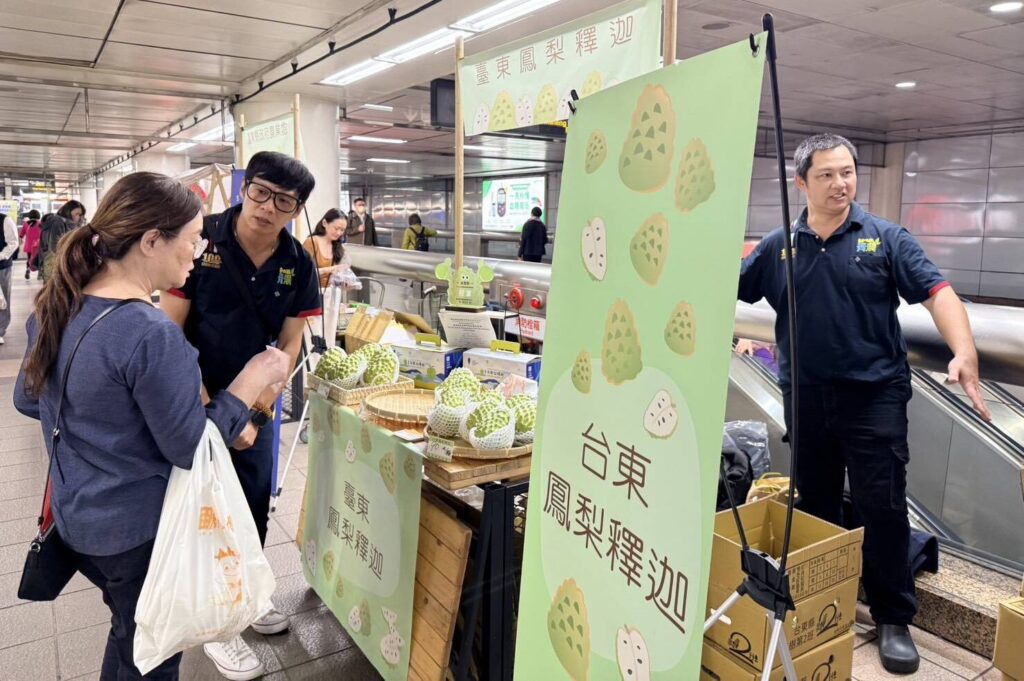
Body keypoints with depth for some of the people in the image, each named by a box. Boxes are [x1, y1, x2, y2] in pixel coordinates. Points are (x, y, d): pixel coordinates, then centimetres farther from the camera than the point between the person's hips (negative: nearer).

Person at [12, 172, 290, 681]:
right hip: (138, 530, -8)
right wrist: (254, 379, -16)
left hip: (77, 516, 8)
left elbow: (27, 400, 12)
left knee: (129, 636, 30)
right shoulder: (152, 335, -30)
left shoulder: (54, 307, -2)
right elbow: (191, 450, -23)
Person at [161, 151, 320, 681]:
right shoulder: (201, 240, -18)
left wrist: (255, 412, -11)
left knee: (255, 507, 17)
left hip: (257, 407, 4)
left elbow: (290, 345, -2)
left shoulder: (298, 263, -6)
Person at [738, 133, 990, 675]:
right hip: (805, 396, 2)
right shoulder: (778, 247, 5)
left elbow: (936, 291, -8)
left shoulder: (886, 238, 0)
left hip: (875, 393, -2)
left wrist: (965, 353, -22)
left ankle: (893, 619, 18)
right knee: (815, 507, 14)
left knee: (882, 506, 1)